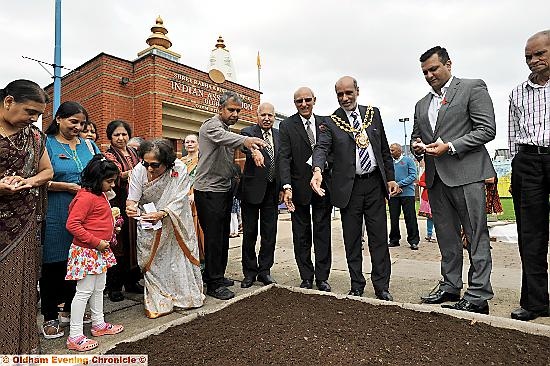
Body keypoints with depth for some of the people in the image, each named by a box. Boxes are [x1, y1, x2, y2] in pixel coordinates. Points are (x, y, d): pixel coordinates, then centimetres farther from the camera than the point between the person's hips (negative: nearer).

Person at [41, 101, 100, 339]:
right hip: (56, 215, -4)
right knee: (53, 264, 5)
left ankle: (70, 309, 30)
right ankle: (50, 317, 21)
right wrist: (70, 187, -15)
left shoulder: (88, 145, 13)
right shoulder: (46, 143, 0)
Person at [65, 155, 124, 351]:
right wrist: (97, 242, -22)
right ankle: (75, 337, 12)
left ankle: (99, 324, 35)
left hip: (100, 250, 10)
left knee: (99, 289, 19)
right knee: (84, 291, -1)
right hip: (86, 252, -10)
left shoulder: (102, 195, 10)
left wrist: (112, 227, 7)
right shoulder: (86, 197, -19)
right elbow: (72, 224, -23)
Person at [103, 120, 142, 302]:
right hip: (117, 205, -5)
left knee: (132, 242, 10)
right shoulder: (108, 155, -3)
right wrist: (126, 174, -38)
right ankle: (114, 286, 9)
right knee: (117, 243, -3)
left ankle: (131, 280, 22)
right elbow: (114, 177, -21)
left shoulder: (134, 152, 14)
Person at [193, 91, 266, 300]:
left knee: (222, 236, 14)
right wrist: (244, 140, -54)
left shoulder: (228, 130, 18)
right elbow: (222, 137, -37)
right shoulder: (211, 125, -10)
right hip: (209, 191, -9)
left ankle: (217, 276, 28)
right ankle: (214, 285, 5)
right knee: (213, 237, -5)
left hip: (224, 189, 9)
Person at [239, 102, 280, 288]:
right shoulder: (248, 131, -4)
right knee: (250, 232, 6)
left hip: (272, 190, 4)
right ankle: (250, 272, 21)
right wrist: (254, 151, -51)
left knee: (269, 233, 10)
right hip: (252, 189, -4)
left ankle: (264, 271, 24)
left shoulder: (279, 135, 11)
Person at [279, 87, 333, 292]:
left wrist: (324, 163, -11)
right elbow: (284, 158, -10)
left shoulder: (325, 123, 7)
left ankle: (322, 278, 17)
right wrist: (287, 186, -21)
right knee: (301, 235, 7)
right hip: (299, 187, -2)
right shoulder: (286, 125, -2)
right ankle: (306, 278, 19)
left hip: (323, 185, 2)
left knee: (323, 233, 6)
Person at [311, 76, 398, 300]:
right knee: (352, 240, 7)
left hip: (375, 183, 2)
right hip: (349, 187, -2)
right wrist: (317, 170, -37)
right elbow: (321, 148, -16)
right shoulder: (330, 122, 0)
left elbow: (384, 149, 12)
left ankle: (382, 287, 18)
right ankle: (357, 286, 21)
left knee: (379, 238, 6)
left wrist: (390, 178, 7)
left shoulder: (373, 113, 10)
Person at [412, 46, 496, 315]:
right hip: (436, 178, 6)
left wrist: (450, 146, -15)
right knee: (446, 238, 12)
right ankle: (450, 287, 22)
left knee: (476, 237, -2)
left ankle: (478, 295, 6)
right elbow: (416, 136, 24)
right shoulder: (422, 105, 20)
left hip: (466, 174, -6)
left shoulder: (473, 88, 2)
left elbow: (487, 129, -7)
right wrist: (417, 145, 0)